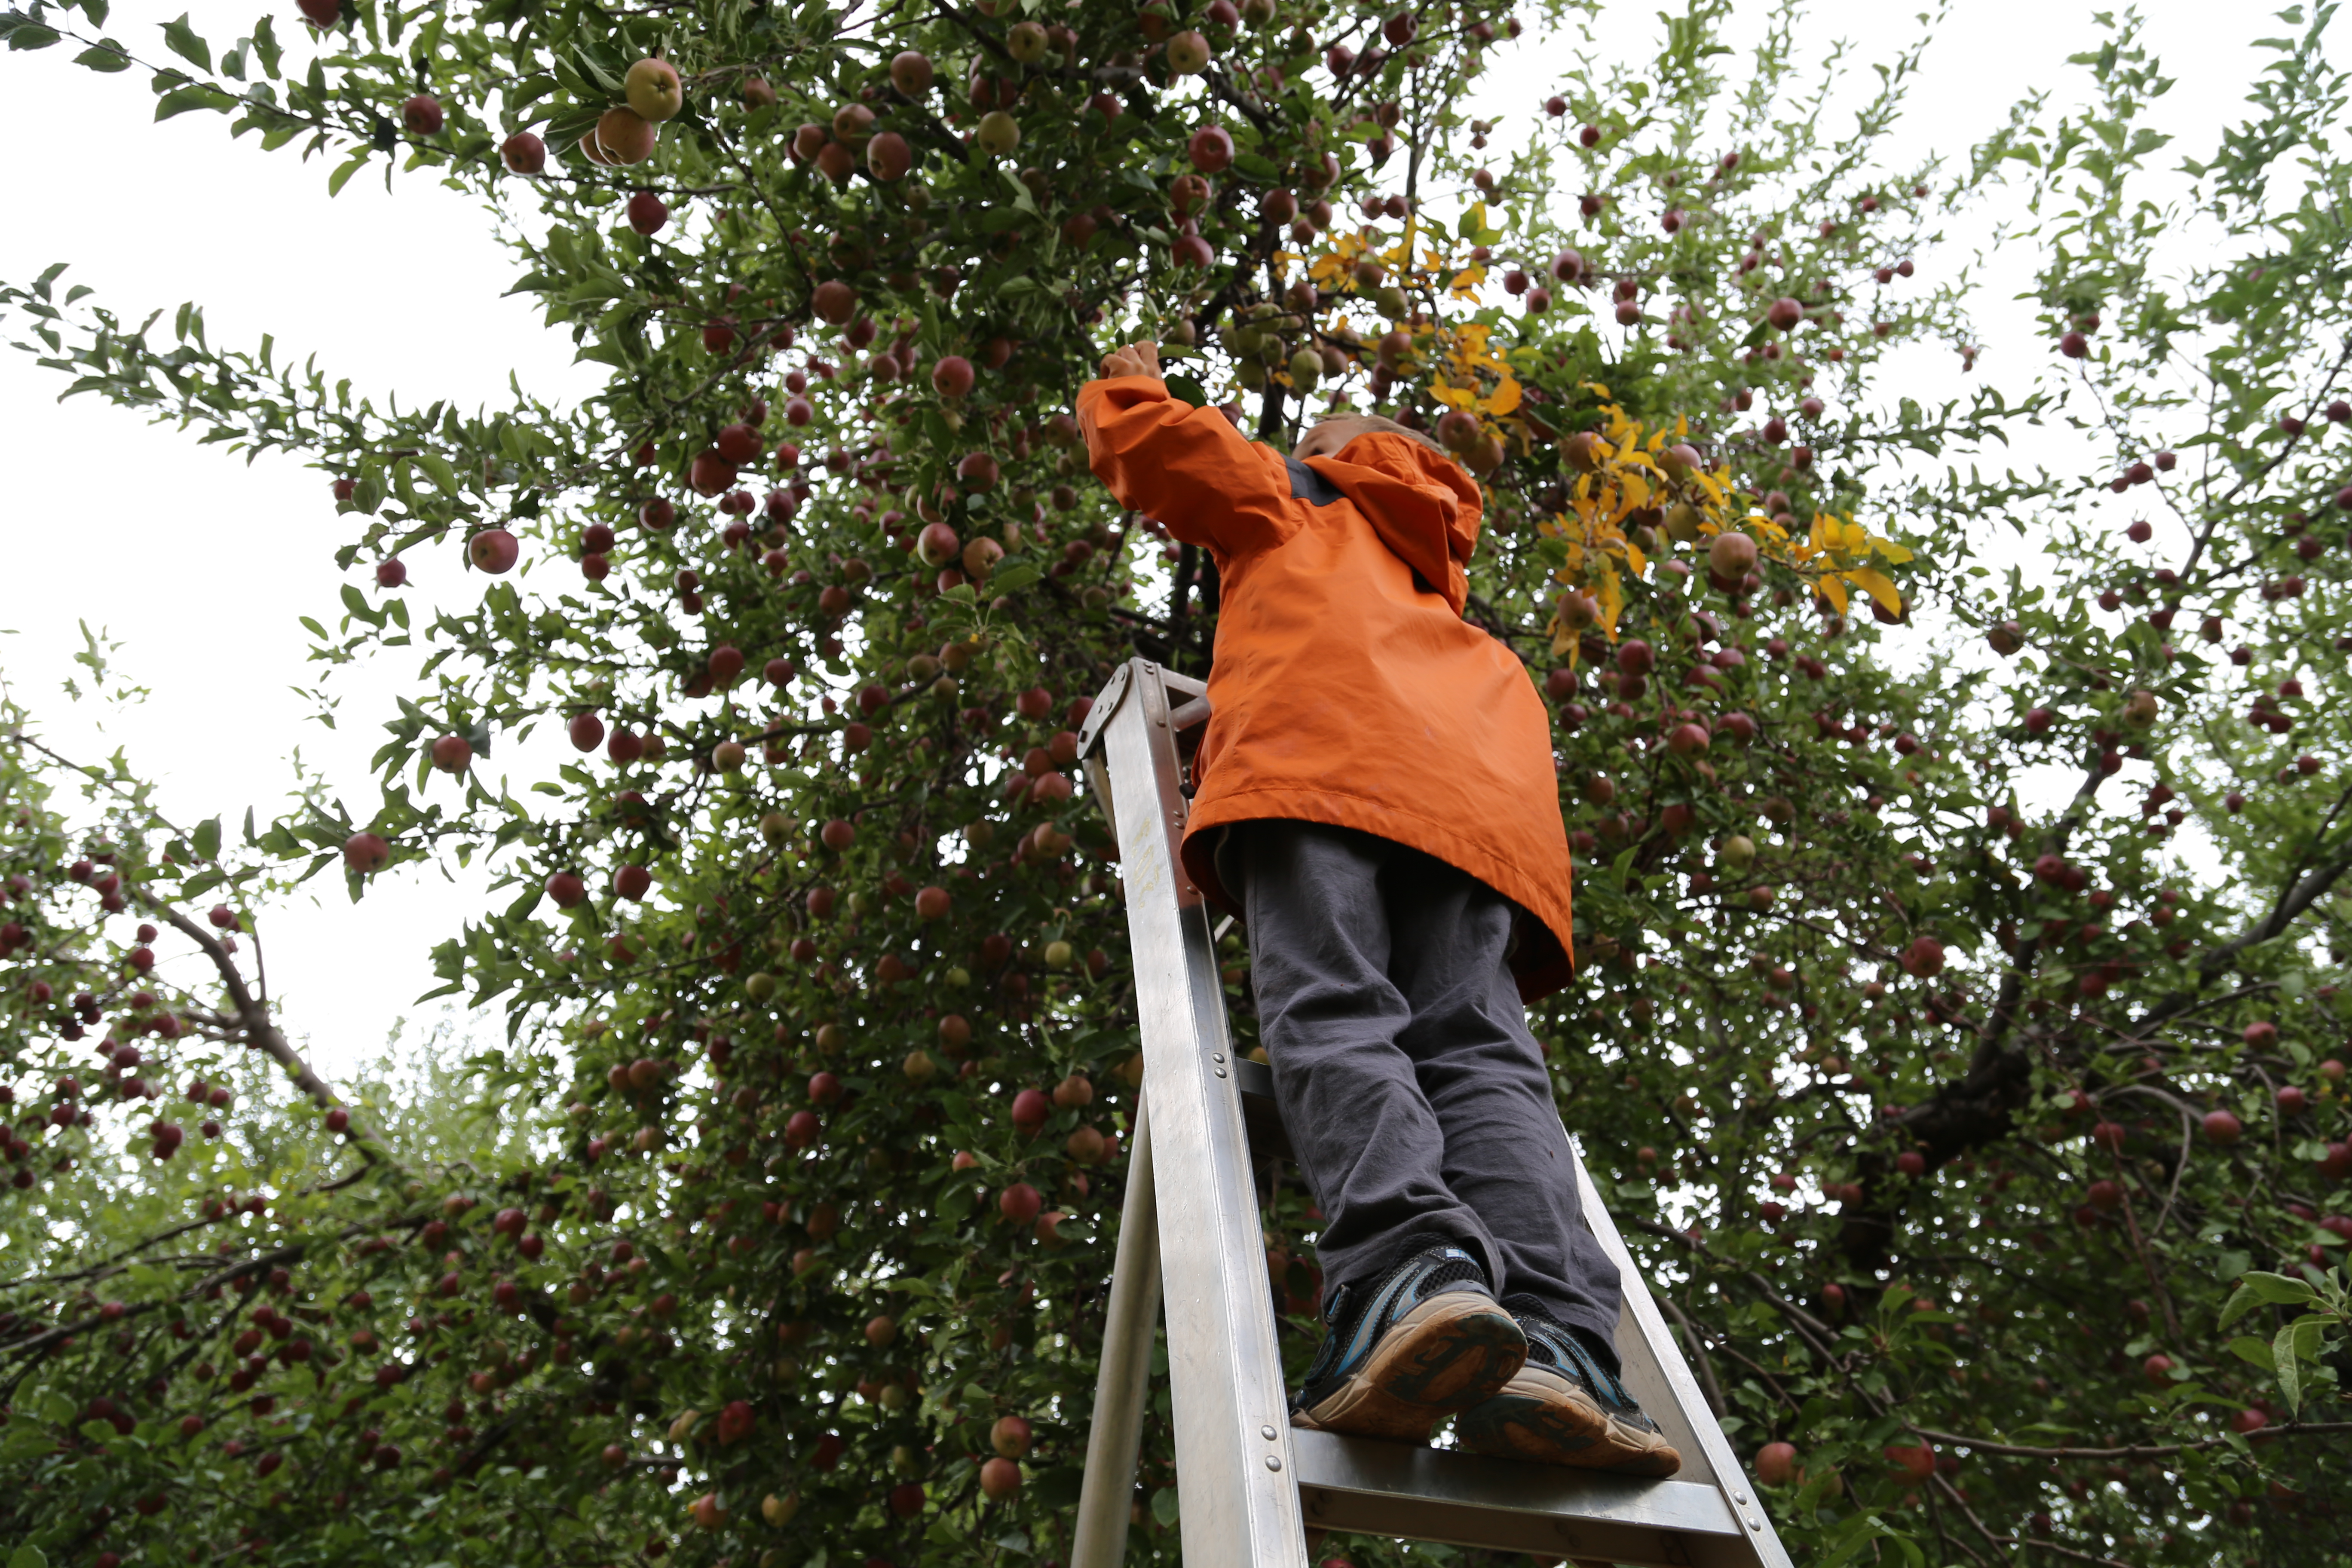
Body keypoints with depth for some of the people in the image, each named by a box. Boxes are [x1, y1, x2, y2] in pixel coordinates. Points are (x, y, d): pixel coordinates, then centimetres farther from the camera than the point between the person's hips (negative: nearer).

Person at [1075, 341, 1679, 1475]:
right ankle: (1553, 1340, -37)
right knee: (1478, 1049, -13)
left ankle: (1405, 1276, -50)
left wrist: (1120, 387, 53)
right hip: (1482, 794, 4)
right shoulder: (1439, 584, 47)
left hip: (1321, 762, -4)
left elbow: (1135, 431, 29)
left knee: (1334, 1014, -23)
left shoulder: (1286, 499, 33)